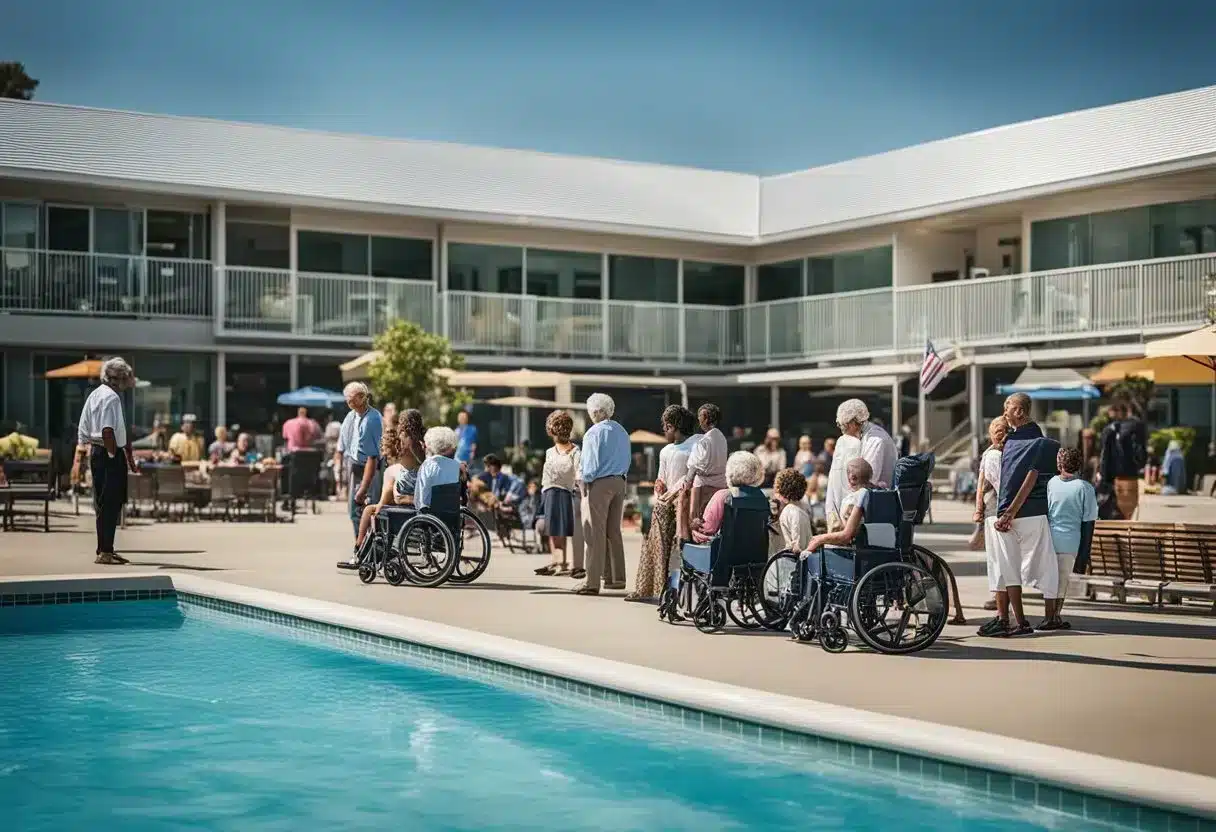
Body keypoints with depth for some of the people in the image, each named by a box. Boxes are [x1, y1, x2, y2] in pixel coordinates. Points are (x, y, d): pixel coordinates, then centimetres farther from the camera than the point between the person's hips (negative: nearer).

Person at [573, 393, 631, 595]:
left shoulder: (594, 432, -12)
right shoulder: (622, 432, 12)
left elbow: (589, 464, -12)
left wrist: (586, 480, 0)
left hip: (599, 483, -7)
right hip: (619, 482, 7)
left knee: (595, 533, -5)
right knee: (614, 532, 15)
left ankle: (592, 582, -6)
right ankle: (616, 577, 18)